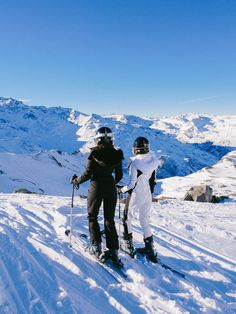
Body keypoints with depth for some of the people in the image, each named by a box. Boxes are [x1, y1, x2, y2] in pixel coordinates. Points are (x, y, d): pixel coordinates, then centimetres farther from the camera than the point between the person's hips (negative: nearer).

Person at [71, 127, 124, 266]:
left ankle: (97, 247, 9)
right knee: (110, 219, 12)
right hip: (110, 188, 4)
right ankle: (114, 251, 11)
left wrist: (76, 181, 7)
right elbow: (119, 176, 5)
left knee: (92, 216, 15)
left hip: (96, 187, -3)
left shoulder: (95, 153, -12)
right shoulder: (117, 154, -1)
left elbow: (88, 174, -11)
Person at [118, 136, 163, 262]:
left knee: (127, 218, 17)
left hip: (135, 196, -5)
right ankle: (150, 250, 20)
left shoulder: (135, 163, -21)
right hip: (148, 196, 5)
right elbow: (153, 181, 4)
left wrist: (121, 189, -2)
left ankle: (129, 245, 24)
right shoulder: (154, 160, -4)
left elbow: (132, 184, -19)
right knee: (145, 221, 17)